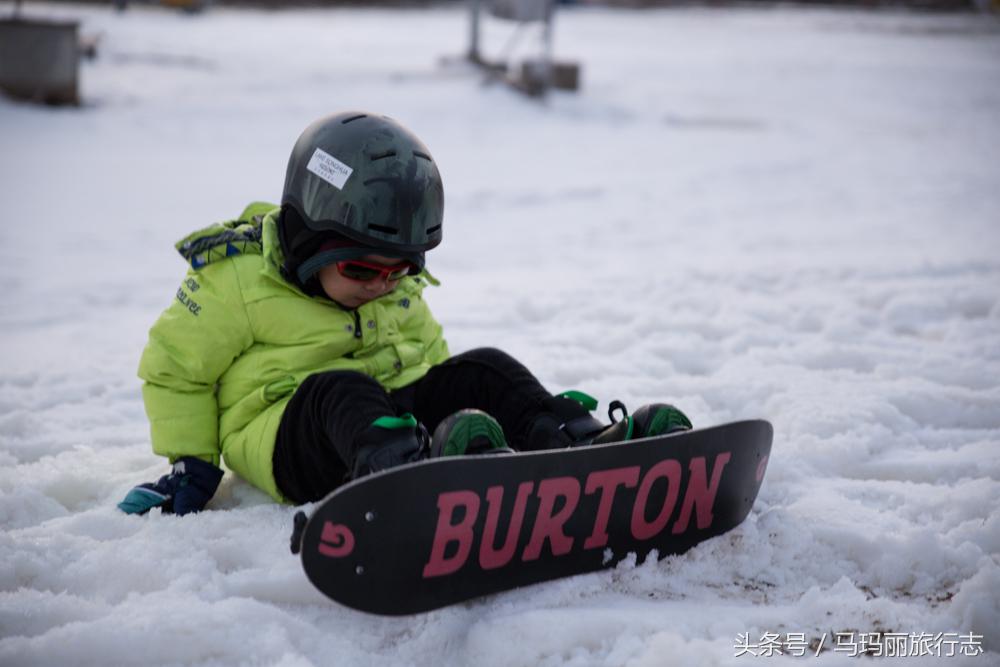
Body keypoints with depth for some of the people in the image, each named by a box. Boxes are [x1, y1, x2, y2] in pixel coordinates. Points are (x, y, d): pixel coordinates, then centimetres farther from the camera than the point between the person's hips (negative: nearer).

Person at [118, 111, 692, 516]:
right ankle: (406, 468, -71)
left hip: (396, 416, 6)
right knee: (338, 389, -39)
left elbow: (427, 353, 27)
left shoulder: (398, 291, 12)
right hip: (287, 433, -6)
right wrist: (189, 463, -1)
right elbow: (175, 367, 1)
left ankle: (583, 442, -38)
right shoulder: (235, 279, -7)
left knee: (482, 370, -16)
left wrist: (443, 405, 11)